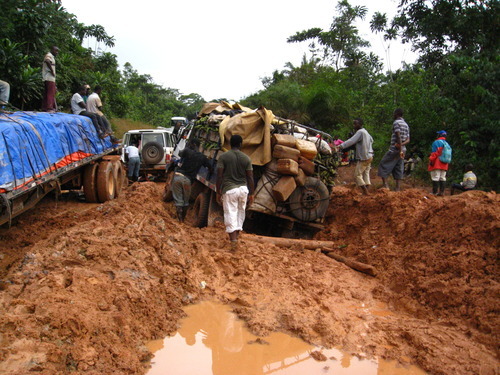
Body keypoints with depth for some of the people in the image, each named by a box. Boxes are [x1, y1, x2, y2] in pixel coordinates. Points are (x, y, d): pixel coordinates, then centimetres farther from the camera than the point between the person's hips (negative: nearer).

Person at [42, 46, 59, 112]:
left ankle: (44, 108, 14)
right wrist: (52, 71, -23)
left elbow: (43, 65, 34)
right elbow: (47, 61, -30)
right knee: (51, 93, -13)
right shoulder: (49, 55, -6)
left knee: (46, 94, 11)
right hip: (50, 78, -10)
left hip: (47, 78, 10)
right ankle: (49, 108, -17)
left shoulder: (51, 56, 24)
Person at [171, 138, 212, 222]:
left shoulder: (187, 151, -4)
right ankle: (183, 219, 24)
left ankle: (180, 220, -1)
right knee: (186, 201, 19)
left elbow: (180, 154, 16)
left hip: (178, 176, -2)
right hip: (188, 179, 2)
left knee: (178, 200, 3)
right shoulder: (202, 157, 4)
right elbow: (210, 168, 9)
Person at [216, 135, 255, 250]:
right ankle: (236, 235, 29)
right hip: (243, 189, 3)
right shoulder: (246, 158, 1)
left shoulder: (223, 157, -4)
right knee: (240, 213, 19)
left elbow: (219, 176, -8)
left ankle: (233, 240, -9)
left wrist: (218, 192, 0)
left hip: (229, 190, -3)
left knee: (230, 215, -2)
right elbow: (250, 178, 1)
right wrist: (251, 194, 9)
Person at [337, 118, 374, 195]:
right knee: (366, 174, 11)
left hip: (364, 158, -10)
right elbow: (371, 140, 30)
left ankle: (366, 192, -7)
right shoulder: (366, 132, 14)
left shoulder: (360, 132, -16)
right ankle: (367, 191, 9)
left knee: (357, 175, -5)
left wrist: (341, 146, -34)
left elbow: (351, 141, -28)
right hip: (369, 156, 10)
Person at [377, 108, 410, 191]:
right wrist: (401, 144, -6)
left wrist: (400, 150, -20)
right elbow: (408, 140, 12)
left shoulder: (396, 122, -9)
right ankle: (398, 189, 4)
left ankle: (385, 185, -9)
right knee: (398, 169, 7)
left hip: (394, 149, -8)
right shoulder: (406, 125, 18)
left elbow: (398, 137, -18)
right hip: (403, 149, 8)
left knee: (383, 165, -1)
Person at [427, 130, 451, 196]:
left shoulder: (436, 142, -6)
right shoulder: (447, 144, 17)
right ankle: (442, 192, 8)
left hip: (437, 164, -7)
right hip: (444, 165, 7)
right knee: (443, 178, 9)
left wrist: (431, 161, -8)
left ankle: (435, 192, -10)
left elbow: (434, 153, -12)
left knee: (435, 178, -7)